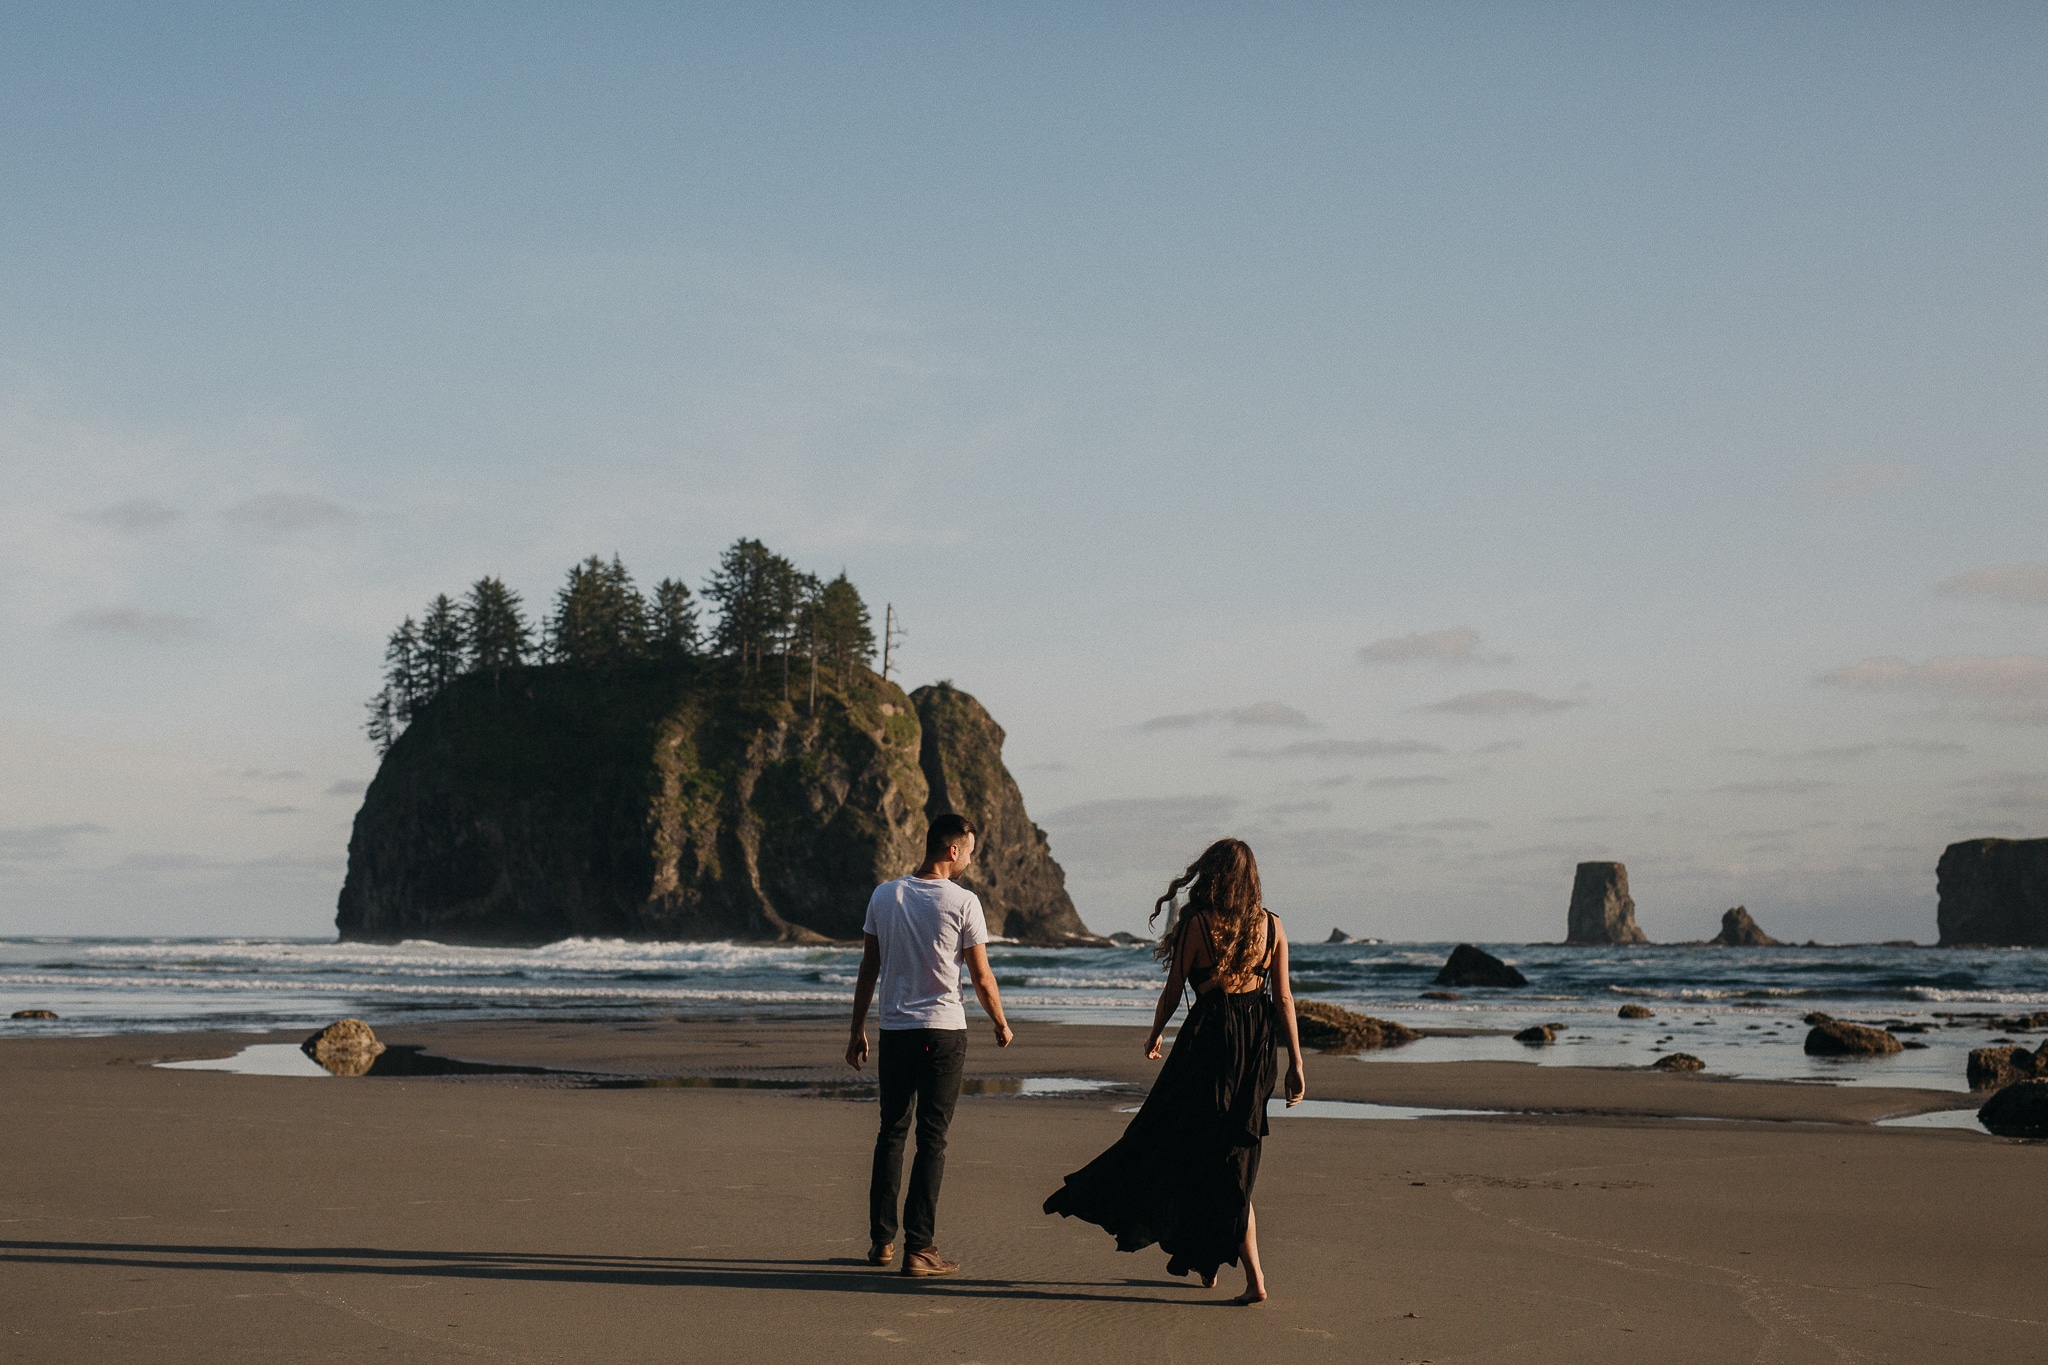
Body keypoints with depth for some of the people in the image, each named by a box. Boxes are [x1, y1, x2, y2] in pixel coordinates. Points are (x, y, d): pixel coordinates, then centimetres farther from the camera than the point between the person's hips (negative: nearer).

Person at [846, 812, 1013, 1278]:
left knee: (891, 1132, 14)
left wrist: (858, 1029, 16)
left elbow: (868, 969, 8)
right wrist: (1001, 1025, 12)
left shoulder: (884, 896, 4)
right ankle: (918, 1248, -3)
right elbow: (982, 979, -4)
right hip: (944, 1031, -4)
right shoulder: (962, 902, -8)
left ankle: (881, 1240, 19)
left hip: (894, 1030, 4)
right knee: (932, 1139, -1)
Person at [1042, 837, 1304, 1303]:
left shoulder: (1196, 923, -7)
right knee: (1233, 1162, 13)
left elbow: (1173, 991, -1)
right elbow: (1283, 999, 1)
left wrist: (1154, 1036, 16)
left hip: (1208, 1038, -4)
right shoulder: (1271, 925, 2)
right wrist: (1295, 1064, 5)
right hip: (1257, 1045, 4)